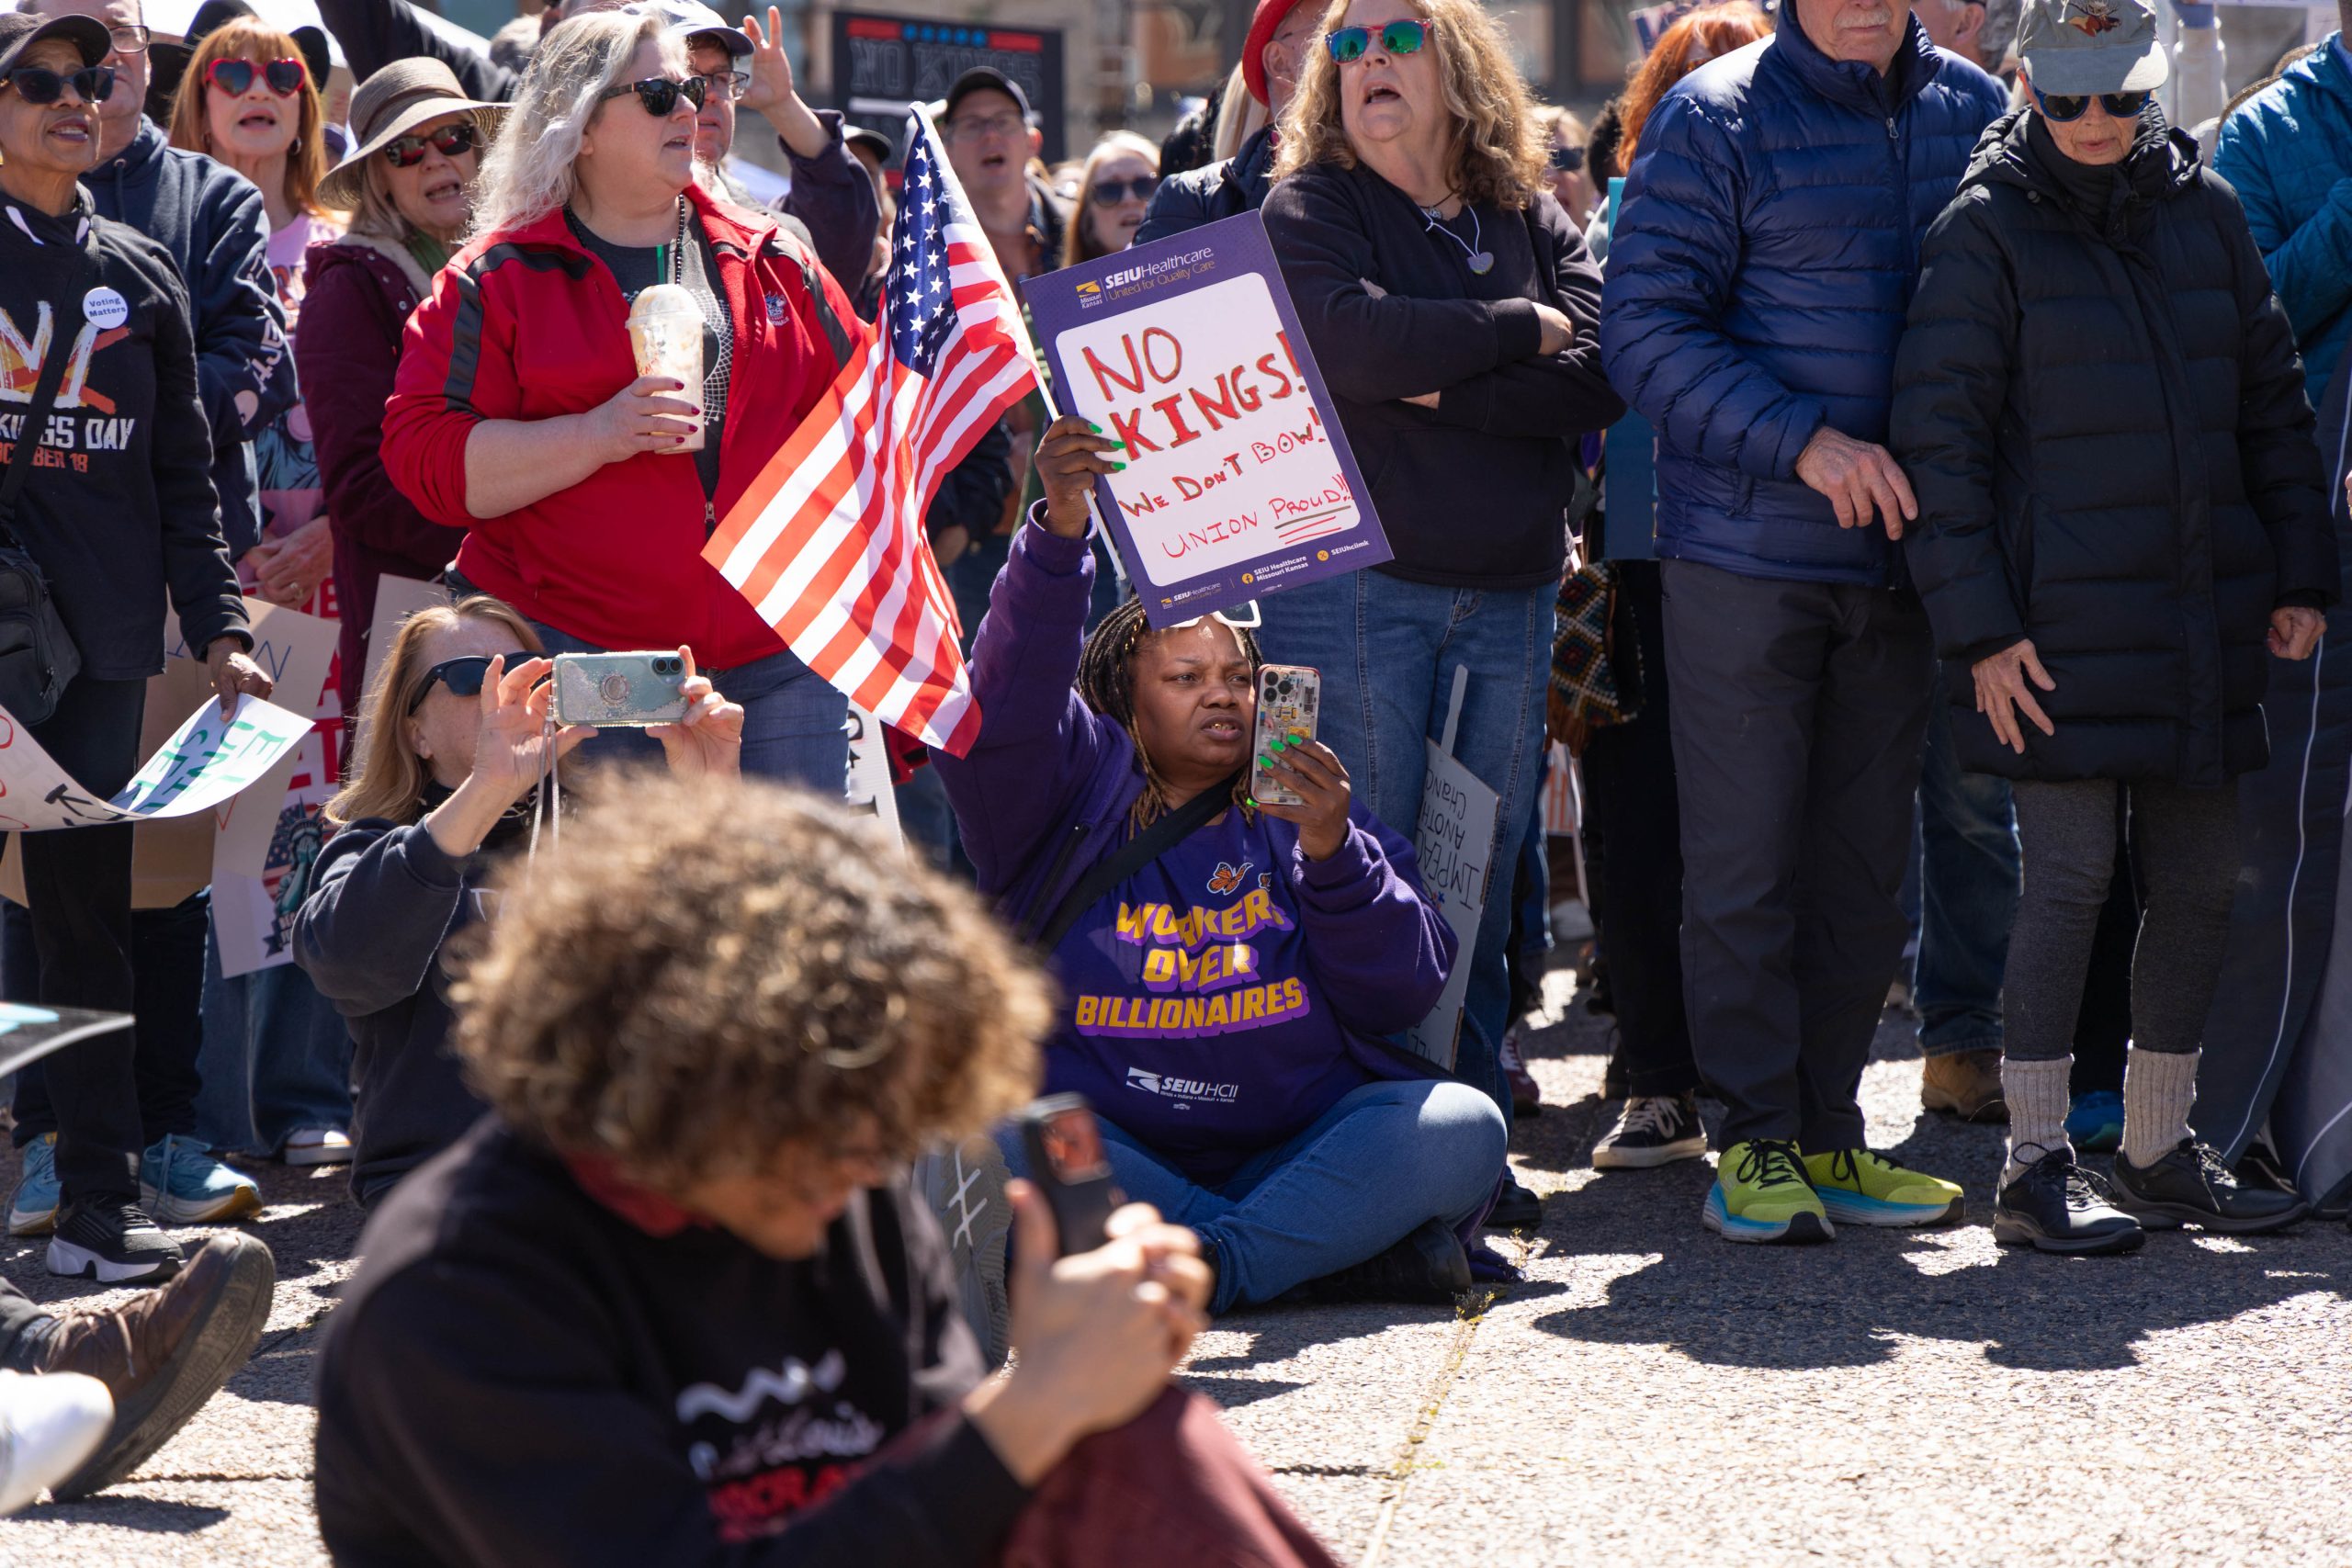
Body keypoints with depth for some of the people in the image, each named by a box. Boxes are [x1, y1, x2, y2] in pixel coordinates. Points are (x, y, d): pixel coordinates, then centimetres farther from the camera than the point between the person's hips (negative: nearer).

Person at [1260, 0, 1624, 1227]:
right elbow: (1356, 344, -16)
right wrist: (1521, 328, -6)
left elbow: (1599, 378, -2)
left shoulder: (1530, 221, 13)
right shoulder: (1309, 210, 3)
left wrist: (1442, 387, -12)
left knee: (1483, 883, 5)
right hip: (1353, 583, -4)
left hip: (1507, 595, 4)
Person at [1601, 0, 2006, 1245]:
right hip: (1743, 552, -4)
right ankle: (1756, 1142, 6)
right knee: (1744, 865, -1)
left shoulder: (1976, 111, 7)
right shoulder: (1715, 119, -6)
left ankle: (1828, 1138, 18)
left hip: (1901, 555, 4)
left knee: (1865, 864, 10)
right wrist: (1807, 441, -21)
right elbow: (1646, 333, -11)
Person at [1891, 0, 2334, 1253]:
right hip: (2058, 622, -5)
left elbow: (2272, 402, 17)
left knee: (2198, 880, 9)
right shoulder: (1986, 231, -5)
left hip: (2203, 616, 5)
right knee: (2071, 875, -8)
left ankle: (2158, 1148, 22)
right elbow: (1939, 441, -7)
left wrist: (2299, 576, 11)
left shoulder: (2204, 211, 10)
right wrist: (1980, 630, -11)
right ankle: (2036, 1163, 1)